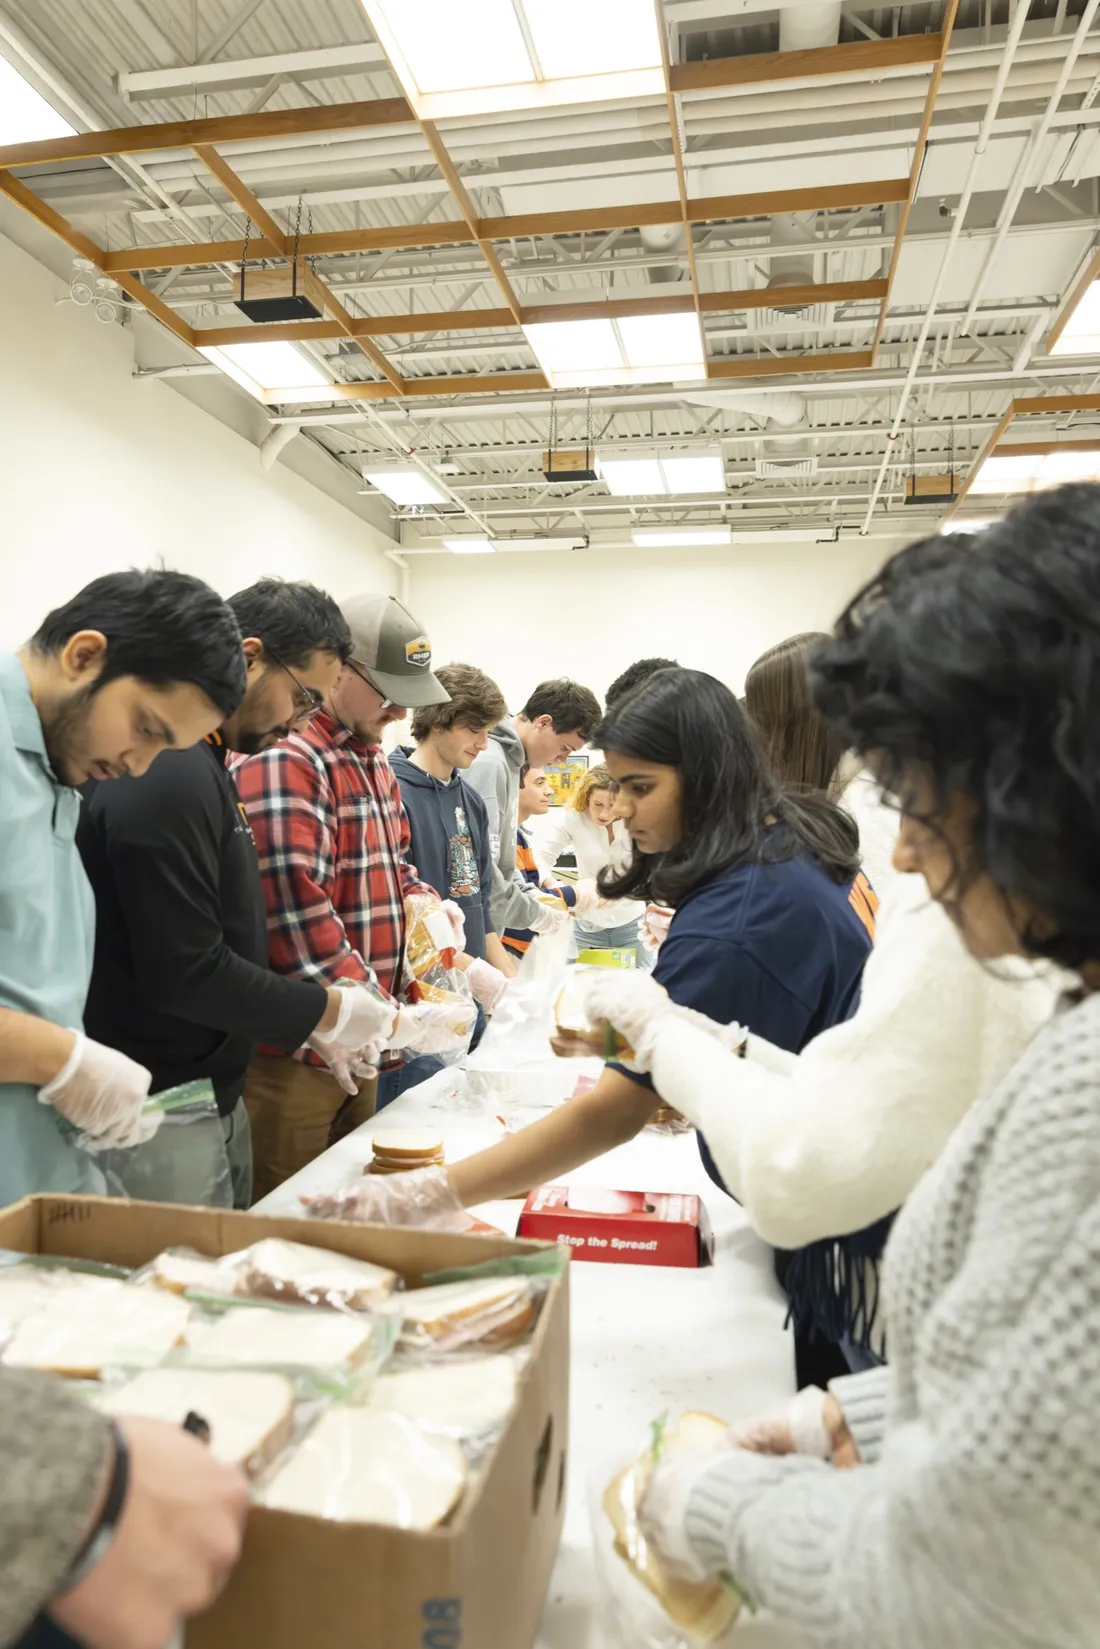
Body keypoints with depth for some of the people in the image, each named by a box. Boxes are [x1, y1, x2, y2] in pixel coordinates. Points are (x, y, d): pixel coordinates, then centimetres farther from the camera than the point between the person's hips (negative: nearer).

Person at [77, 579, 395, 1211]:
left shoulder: (203, 764, 9)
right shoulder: (168, 774, -23)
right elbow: (185, 973, -25)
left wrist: (310, 1017, 9)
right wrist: (326, 1009, -13)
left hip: (216, 1098, 10)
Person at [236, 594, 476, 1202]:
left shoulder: (374, 761, 13)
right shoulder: (283, 765, -18)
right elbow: (298, 918, -27)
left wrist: (425, 900, 2)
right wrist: (394, 1020, -25)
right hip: (295, 1057, -9)